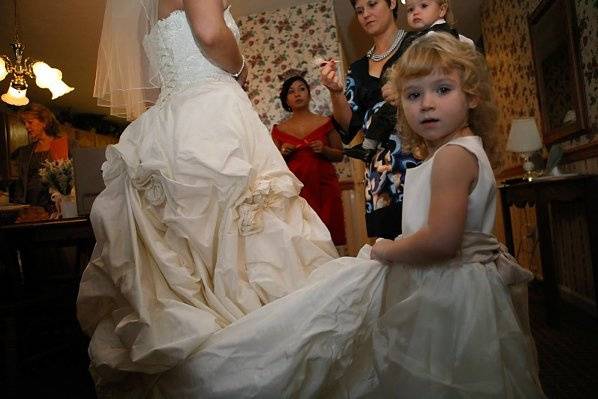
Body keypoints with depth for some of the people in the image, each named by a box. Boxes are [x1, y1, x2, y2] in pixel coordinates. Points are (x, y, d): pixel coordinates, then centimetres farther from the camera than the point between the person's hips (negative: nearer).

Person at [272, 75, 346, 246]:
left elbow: (339, 155, 11)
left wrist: (324, 150, -7)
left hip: (324, 186, 0)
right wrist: (283, 153, -5)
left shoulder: (325, 123, 8)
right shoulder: (280, 130, 10)